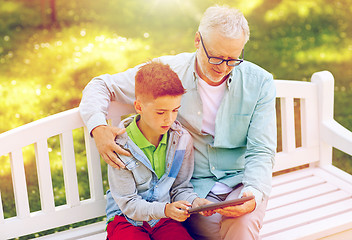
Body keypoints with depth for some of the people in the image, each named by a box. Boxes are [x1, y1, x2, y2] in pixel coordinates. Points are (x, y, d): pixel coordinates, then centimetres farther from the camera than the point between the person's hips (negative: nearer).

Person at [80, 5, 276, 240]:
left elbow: (261, 152, -7)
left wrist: (253, 196, -27)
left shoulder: (259, 82, -5)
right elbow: (101, 86, 1)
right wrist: (98, 128, -21)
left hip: (241, 183, 1)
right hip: (192, 187, 0)